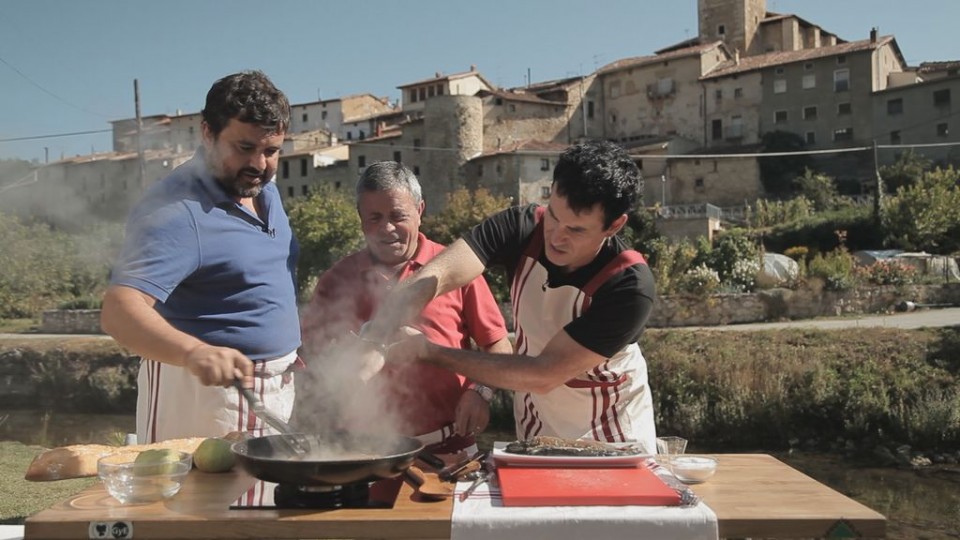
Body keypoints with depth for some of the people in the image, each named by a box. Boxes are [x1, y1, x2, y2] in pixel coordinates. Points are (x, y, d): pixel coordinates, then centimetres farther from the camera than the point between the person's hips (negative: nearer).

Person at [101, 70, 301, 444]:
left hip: (275, 385, 8)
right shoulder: (176, 212, -21)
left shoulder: (264, 190, 6)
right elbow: (119, 311, -32)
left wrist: (287, 355, 13)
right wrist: (195, 352, -49)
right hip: (207, 388, -8)